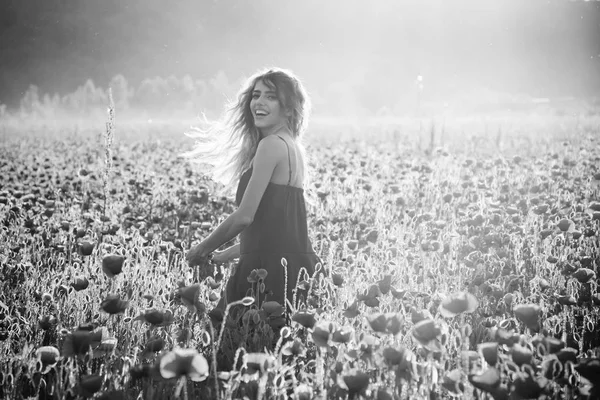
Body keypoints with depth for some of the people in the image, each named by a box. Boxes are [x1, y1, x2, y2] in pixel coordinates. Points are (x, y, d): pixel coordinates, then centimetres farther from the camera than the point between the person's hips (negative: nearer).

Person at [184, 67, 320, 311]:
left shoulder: (272, 144, -12)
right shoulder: (291, 145, 17)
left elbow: (245, 216, -16)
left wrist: (202, 250, -1)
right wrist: (229, 253, 26)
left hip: (273, 269, -9)